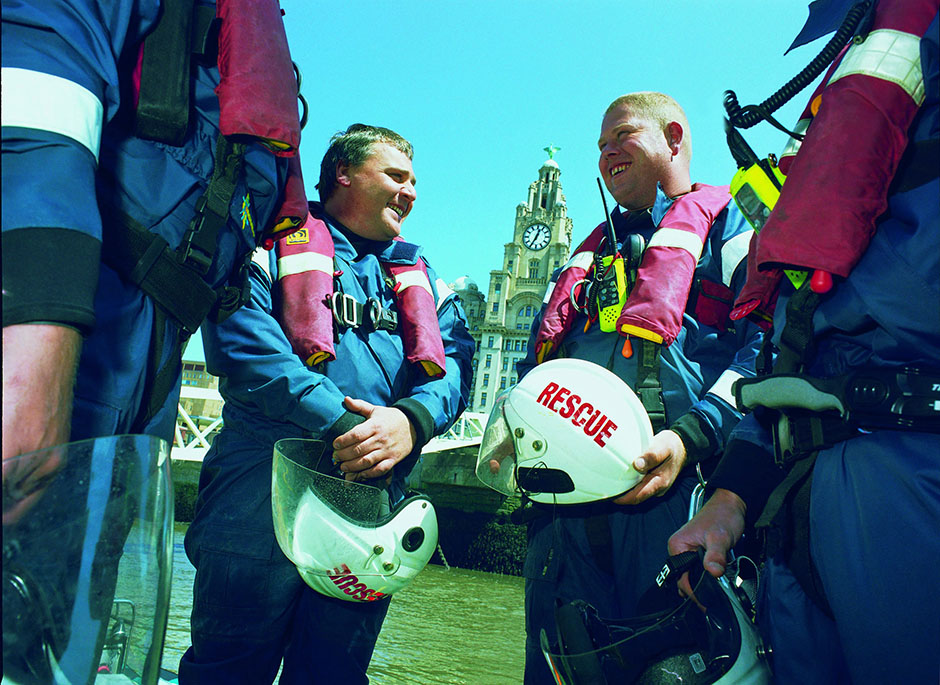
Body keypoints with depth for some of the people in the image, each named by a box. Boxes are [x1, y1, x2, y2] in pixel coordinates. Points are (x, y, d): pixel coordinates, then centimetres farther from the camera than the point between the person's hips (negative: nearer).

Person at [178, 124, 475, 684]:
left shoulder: (417, 271, 20)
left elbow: (455, 357, 6)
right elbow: (241, 342, -13)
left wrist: (413, 420, -16)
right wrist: (339, 423, -20)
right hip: (266, 487, -4)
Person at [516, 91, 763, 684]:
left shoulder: (729, 224, 10)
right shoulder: (593, 253, 30)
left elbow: (769, 346, -6)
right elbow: (536, 363, 30)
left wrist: (693, 436, -20)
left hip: (660, 487, -6)